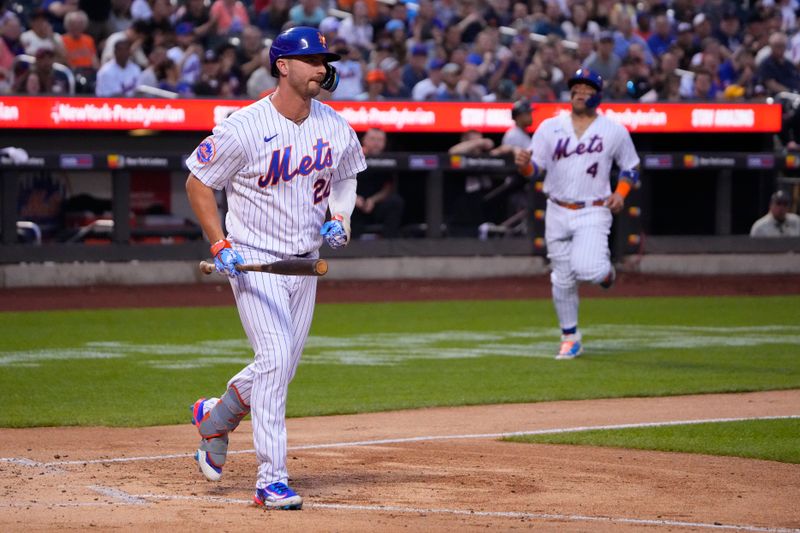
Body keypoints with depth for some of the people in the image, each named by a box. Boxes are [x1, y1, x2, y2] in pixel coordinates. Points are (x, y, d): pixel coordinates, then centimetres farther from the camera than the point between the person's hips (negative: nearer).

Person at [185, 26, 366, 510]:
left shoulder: (335, 127, 1)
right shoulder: (245, 128, -16)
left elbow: (345, 176, 19)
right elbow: (198, 182, -7)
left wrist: (340, 218, 0)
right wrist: (220, 245, -15)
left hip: (304, 263, 6)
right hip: (253, 261, -6)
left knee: (283, 367, 12)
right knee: (275, 358, -17)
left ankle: (217, 416, 41)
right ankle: (271, 479, -13)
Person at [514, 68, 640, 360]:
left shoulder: (614, 131, 1)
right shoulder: (550, 127, 4)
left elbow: (631, 167, 10)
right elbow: (535, 168, 1)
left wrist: (620, 193, -8)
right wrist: (524, 164, -22)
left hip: (593, 212, -3)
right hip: (557, 212, 3)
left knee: (586, 268, -25)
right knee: (562, 279, 6)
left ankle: (604, 269, 12)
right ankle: (570, 338, 20)